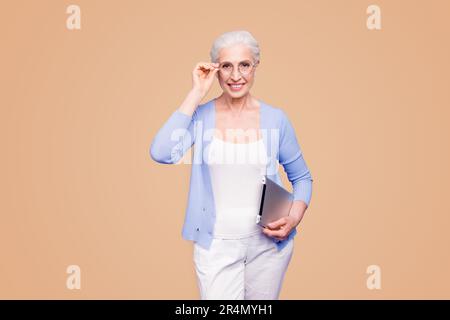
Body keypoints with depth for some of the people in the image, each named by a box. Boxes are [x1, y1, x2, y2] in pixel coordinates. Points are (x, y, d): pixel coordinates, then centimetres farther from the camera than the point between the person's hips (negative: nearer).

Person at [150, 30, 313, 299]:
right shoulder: (200, 116, -6)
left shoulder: (276, 119, -3)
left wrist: (295, 216, -12)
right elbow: (162, 153, -24)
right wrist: (196, 94, -18)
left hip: (269, 242, 2)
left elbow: (302, 177, 7)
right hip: (215, 244, -1)